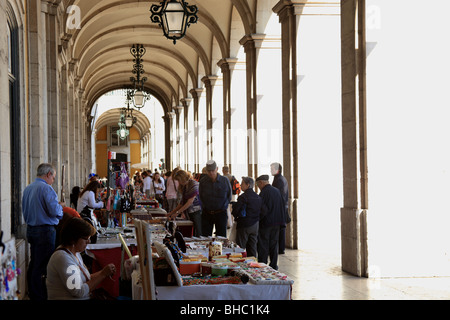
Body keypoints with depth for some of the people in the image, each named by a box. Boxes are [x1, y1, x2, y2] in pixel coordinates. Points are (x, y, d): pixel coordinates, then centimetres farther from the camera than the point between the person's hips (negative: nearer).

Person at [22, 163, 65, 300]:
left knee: (34, 263, 15)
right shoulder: (46, 188, -14)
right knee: (42, 265, -5)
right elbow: (54, 211, -21)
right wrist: (60, 206, 0)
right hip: (45, 231, -9)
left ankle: (32, 293, 22)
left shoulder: (27, 189, 12)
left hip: (30, 230, 9)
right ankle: (40, 297, -2)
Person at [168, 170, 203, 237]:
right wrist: (172, 212, 12)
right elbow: (182, 202, 17)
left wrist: (177, 212, -16)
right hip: (190, 213, 8)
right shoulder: (184, 186, 14)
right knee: (192, 235, 3)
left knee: (198, 235, -11)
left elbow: (190, 202, -17)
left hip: (197, 212, -8)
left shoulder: (194, 185, -13)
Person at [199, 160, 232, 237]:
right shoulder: (203, 181, -1)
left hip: (221, 213, -1)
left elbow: (229, 196, 9)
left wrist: (224, 206, 3)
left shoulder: (225, 180, -2)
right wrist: (204, 207, 5)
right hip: (207, 213, 1)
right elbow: (200, 196, 11)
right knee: (205, 237, 0)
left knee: (221, 237, 2)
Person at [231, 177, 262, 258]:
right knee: (252, 247, 12)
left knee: (240, 248, 0)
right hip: (255, 225, 6)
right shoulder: (258, 197, 5)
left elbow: (235, 210, -14)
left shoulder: (243, 197, -15)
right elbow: (261, 211, 9)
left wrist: (236, 217, 5)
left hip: (244, 225, -6)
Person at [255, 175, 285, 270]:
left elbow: (263, 209, -21)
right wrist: (280, 220, 17)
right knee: (274, 244, 14)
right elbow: (282, 206, 12)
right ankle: (274, 265, 19)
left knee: (263, 245, 1)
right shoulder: (277, 191, 7)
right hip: (276, 222, 7)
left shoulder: (264, 192, -16)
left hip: (265, 223, -7)